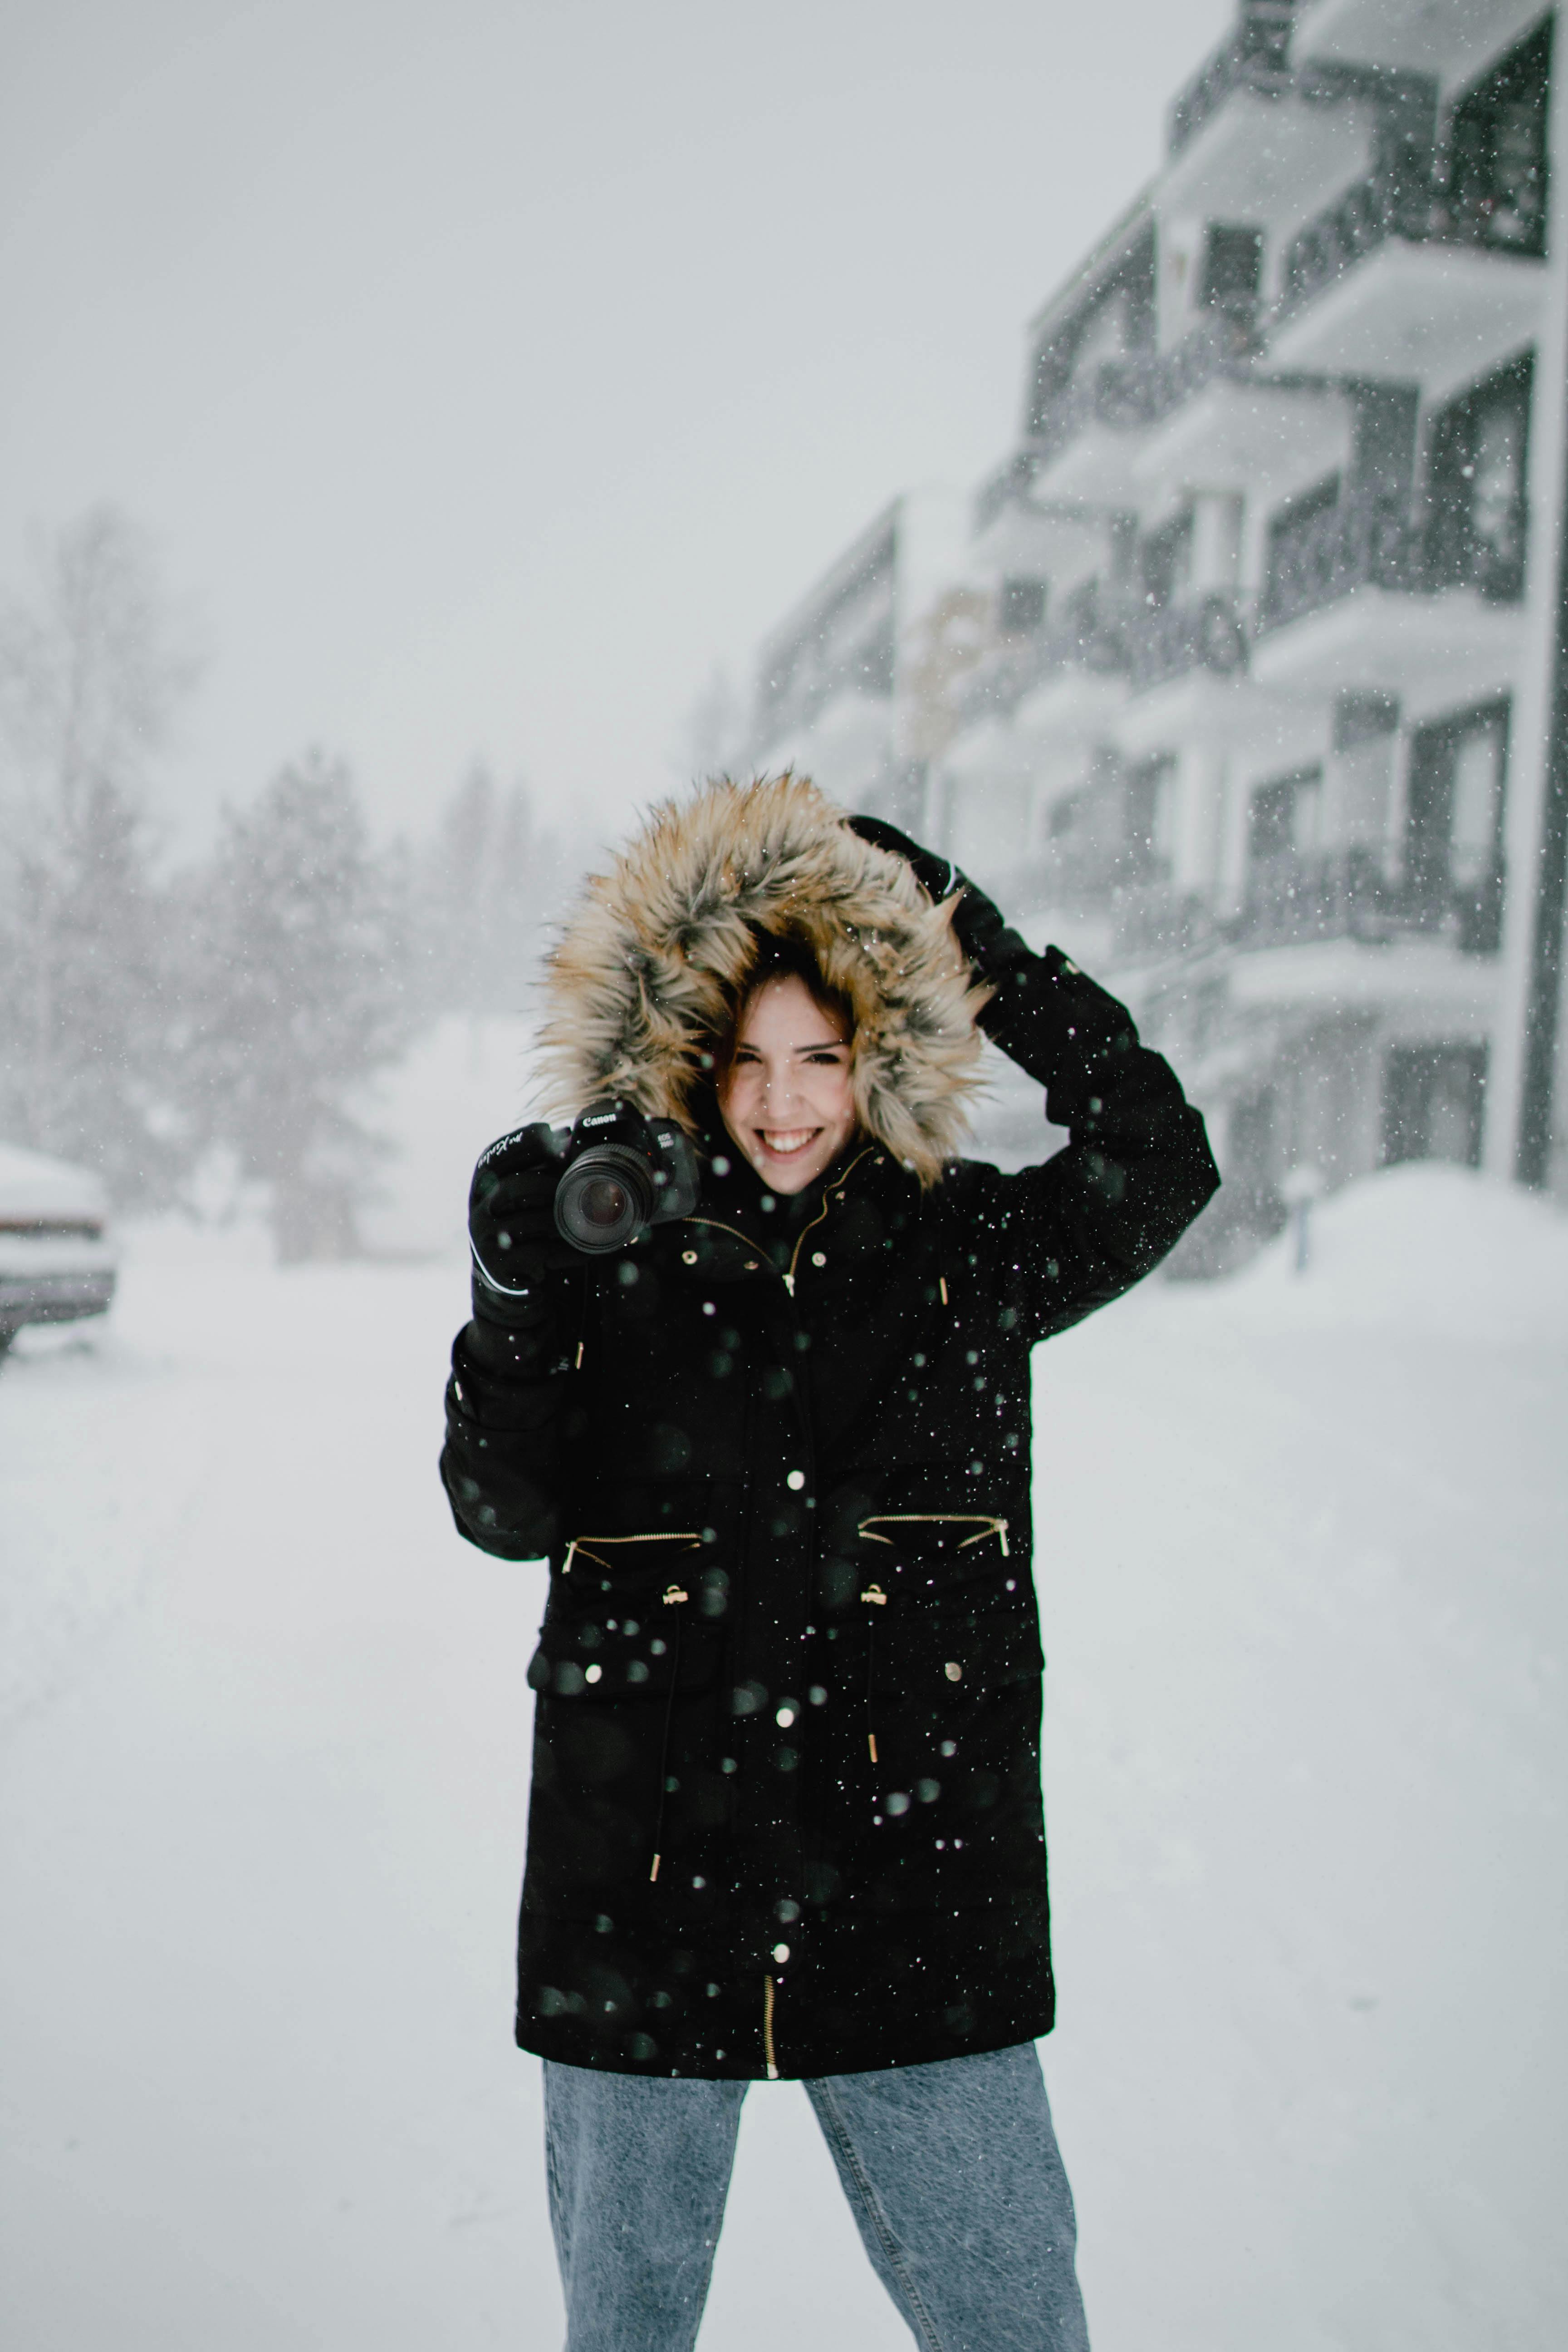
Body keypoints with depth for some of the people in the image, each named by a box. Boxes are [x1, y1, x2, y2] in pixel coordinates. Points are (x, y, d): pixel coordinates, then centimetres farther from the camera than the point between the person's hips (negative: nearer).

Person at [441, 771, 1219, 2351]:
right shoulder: (616, 1255, -1)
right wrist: (510, 1303, -19)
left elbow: (1158, 1162, -2)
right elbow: (505, 1512, -2)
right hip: (642, 1896, 1)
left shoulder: (959, 1251, 2)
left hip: (914, 1884, 0)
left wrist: (989, 949, -6)